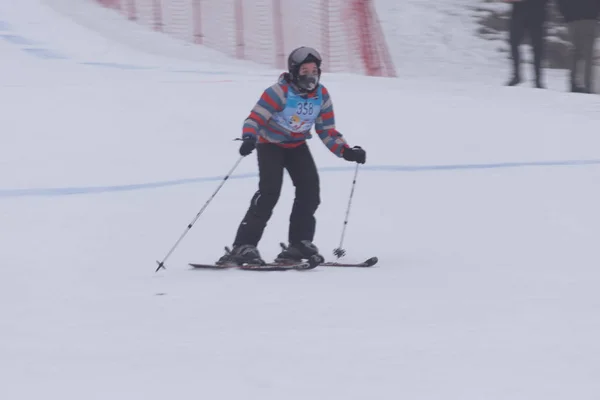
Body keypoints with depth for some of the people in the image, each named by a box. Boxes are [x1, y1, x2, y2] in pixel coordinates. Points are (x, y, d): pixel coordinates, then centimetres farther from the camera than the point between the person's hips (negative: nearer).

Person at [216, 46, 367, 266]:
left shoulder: (322, 96, -7)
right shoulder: (279, 92, -25)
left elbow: (327, 131, 0)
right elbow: (255, 118, -29)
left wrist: (347, 151, -13)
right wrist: (249, 139, -49)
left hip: (297, 146, 5)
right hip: (271, 144, -5)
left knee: (310, 187, -14)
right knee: (270, 191, -22)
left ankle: (299, 243, -3)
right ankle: (244, 246, -22)